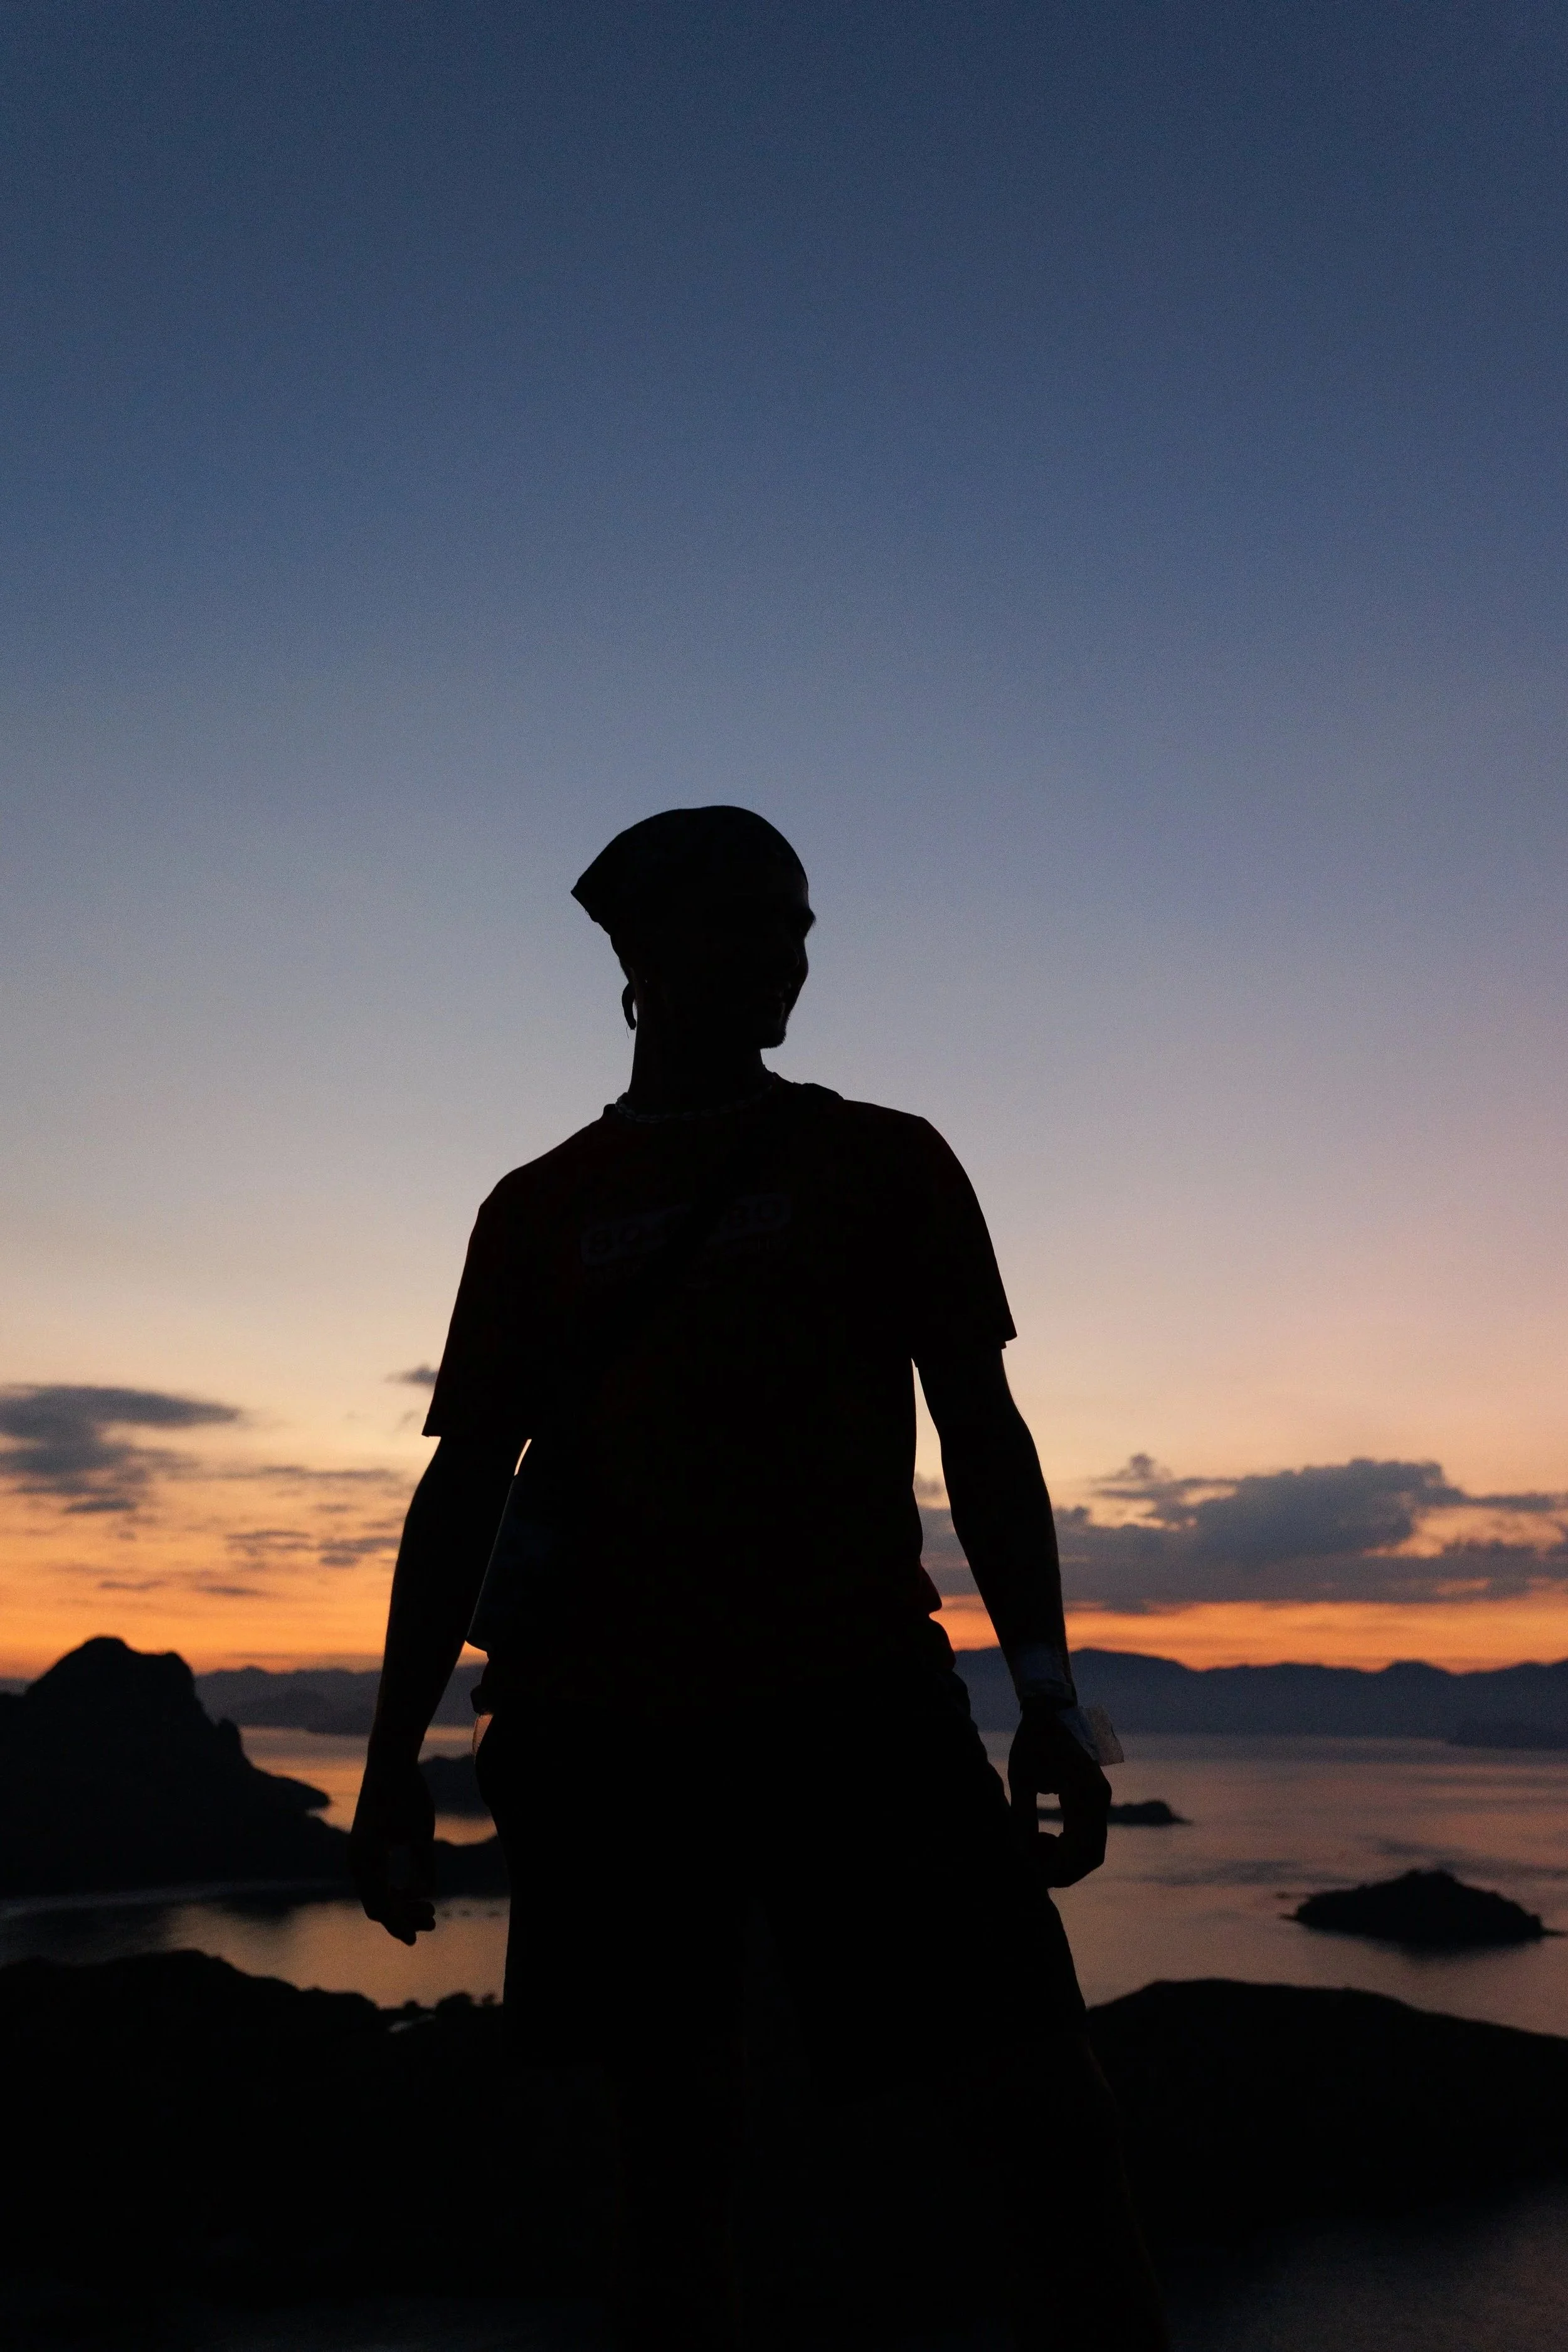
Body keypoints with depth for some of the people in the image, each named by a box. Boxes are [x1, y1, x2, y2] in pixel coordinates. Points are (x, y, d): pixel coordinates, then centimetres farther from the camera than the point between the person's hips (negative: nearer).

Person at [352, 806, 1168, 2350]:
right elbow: (463, 1487, 11)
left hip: (860, 1701, 0)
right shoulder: (537, 1210, 11)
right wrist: (393, 1755, 6)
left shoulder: (887, 1162, 10)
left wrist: (1048, 1698, 0)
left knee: (1040, 2099, -8)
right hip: (613, 1730, 1)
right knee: (669, 2133, 8)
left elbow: (981, 1435, 8)